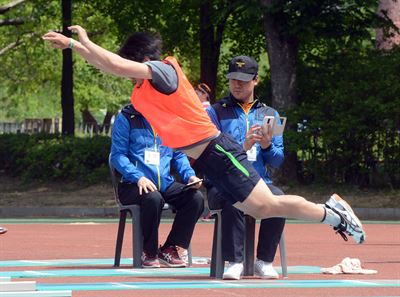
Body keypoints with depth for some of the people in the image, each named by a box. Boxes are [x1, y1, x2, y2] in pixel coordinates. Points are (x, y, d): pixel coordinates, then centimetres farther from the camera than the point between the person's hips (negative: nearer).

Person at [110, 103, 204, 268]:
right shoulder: (127, 117, -1)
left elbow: (179, 154, 17)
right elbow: (117, 155, -7)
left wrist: (190, 175, -2)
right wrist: (138, 177, -22)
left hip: (165, 184, 5)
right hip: (134, 185, -5)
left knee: (196, 198, -19)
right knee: (153, 198, -36)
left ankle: (169, 249, -5)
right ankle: (149, 253, -15)